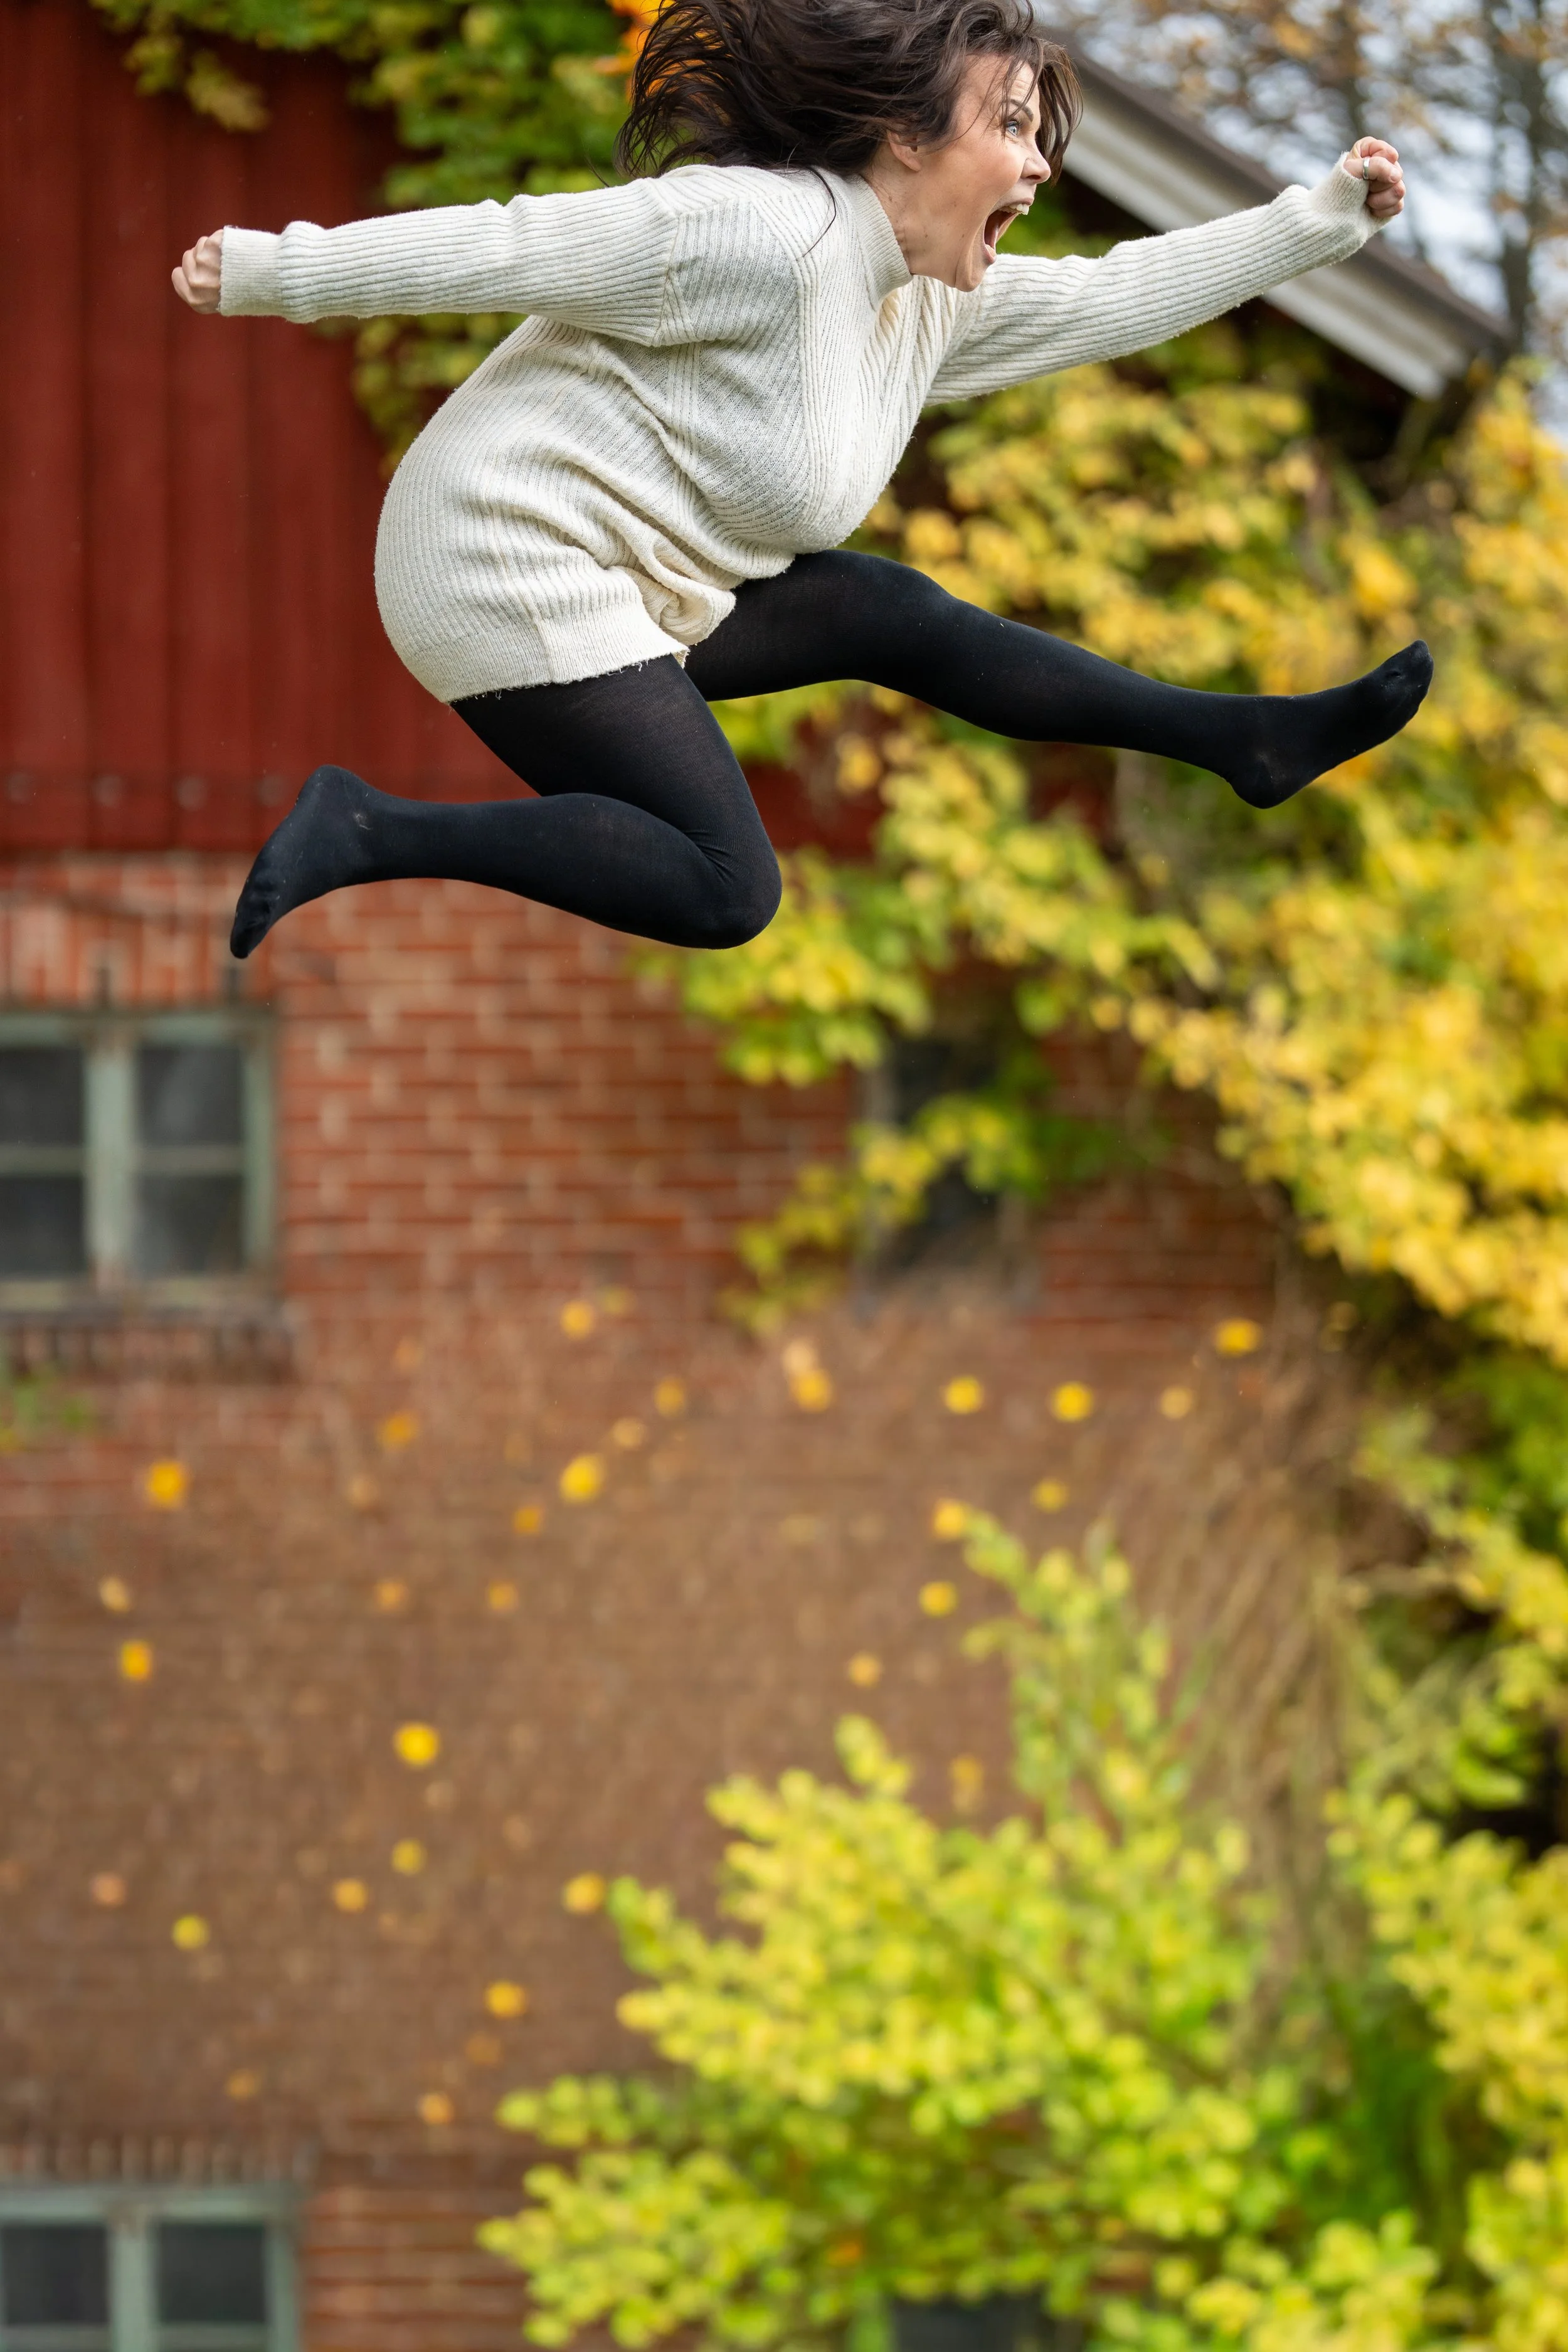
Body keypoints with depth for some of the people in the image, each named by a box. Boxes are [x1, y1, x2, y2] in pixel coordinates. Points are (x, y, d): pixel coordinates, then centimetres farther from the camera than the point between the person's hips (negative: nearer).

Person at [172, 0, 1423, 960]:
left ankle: (1248, 739, 19)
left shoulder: (933, 301, 10)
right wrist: (271, 271, -16)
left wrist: (1322, 219, 20)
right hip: (514, 570, -10)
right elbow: (517, 245, -19)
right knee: (725, 892, -16)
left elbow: (1111, 298, 22)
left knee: (896, 616, 11)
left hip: (636, 583, 10)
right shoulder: (766, 235, -20)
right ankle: (371, 832, -17)